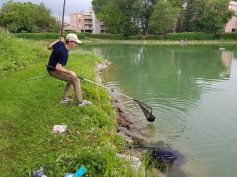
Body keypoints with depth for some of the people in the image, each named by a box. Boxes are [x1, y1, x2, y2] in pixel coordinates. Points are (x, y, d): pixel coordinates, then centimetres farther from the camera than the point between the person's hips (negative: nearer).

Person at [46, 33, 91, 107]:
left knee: (71, 78, 18)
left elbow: (49, 47, 14)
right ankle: (80, 102, -7)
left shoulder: (60, 43, -4)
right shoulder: (64, 52, -28)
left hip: (52, 67, 10)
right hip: (53, 71, -10)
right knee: (75, 80, -14)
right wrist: (69, 72, -20)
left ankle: (64, 98, 19)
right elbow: (58, 68, -31)